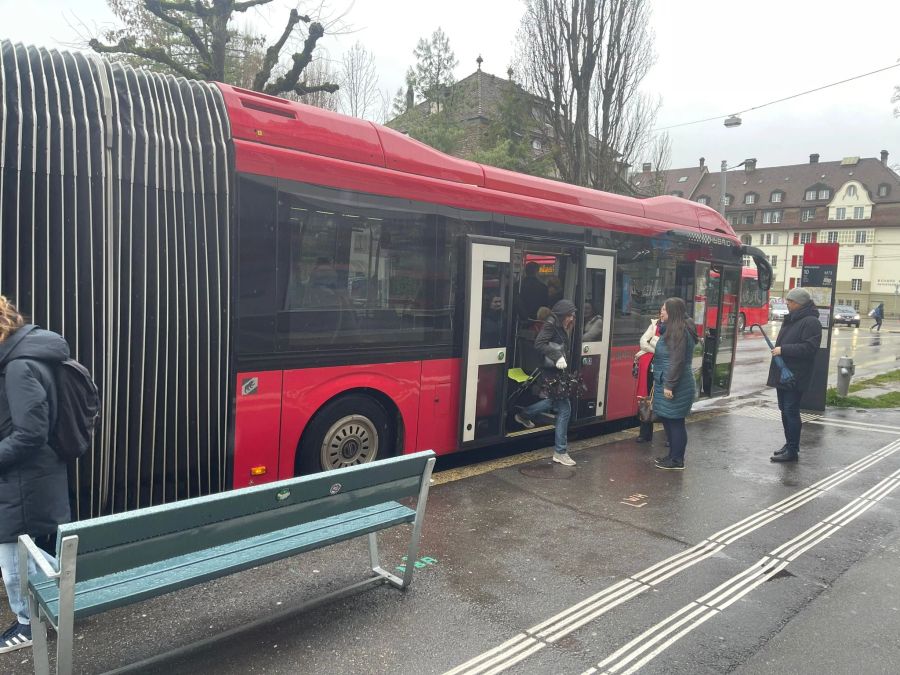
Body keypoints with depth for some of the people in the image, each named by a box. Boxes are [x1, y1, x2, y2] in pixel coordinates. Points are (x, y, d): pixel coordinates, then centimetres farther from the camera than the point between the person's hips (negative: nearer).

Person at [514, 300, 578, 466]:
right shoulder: (551, 324, -14)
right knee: (564, 408, -6)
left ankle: (523, 415, 42)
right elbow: (539, 343, -24)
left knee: (555, 401, 28)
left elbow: (562, 349, 12)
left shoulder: (561, 327, 13)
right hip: (551, 372, -9)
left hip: (557, 371, 9)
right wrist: (557, 357, -30)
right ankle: (560, 452, 2)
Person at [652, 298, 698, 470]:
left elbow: (677, 361, -22)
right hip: (666, 382, 10)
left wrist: (669, 385, -22)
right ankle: (673, 456, 25)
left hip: (675, 386, -10)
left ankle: (677, 461, 7)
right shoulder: (673, 329, 16)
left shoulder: (679, 331, -16)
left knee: (675, 422, -2)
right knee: (668, 420, 16)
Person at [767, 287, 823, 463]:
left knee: (791, 411, -7)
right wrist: (777, 348, 12)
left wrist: (783, 350, -21)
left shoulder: (811, 322, -13)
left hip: (795, 377, -10)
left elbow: (809, 348, -22)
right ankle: (789, 444, 27)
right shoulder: (791, 319, 17)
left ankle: (792, 451, -1)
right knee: (785, 410, 15)